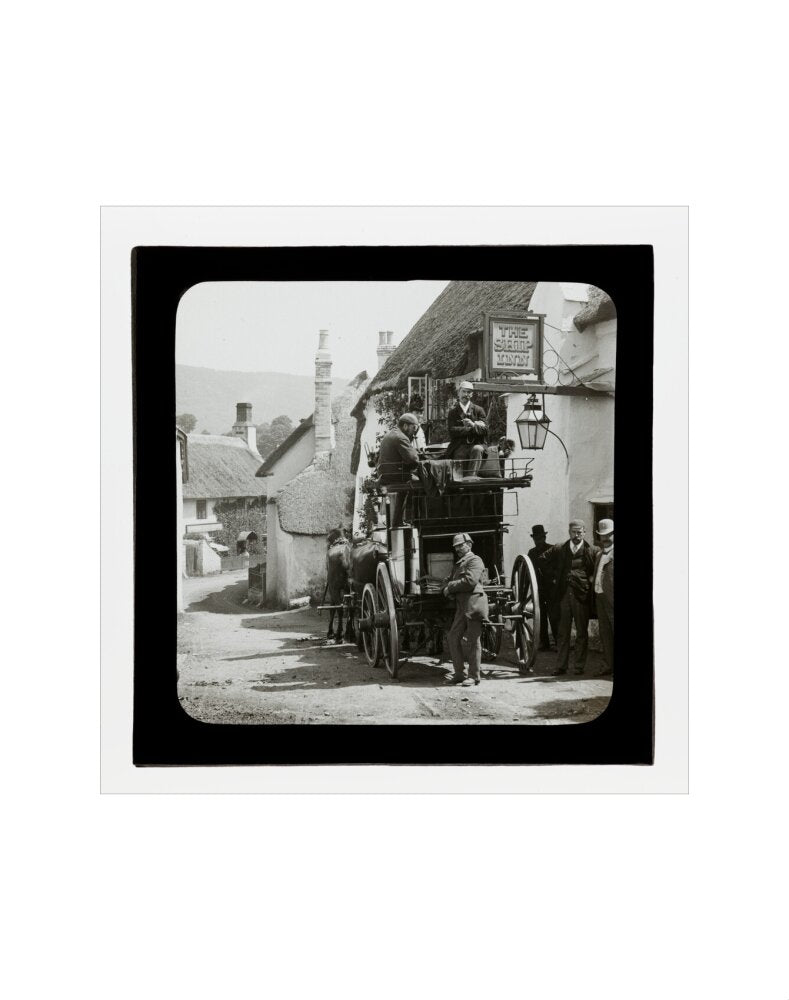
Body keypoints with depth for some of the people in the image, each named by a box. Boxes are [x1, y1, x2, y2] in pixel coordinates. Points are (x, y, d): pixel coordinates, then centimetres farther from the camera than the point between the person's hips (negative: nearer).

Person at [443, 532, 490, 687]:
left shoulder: (475, 560, -4)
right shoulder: (458, 564, 23)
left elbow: (470, 581, -17)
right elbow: (451, 581, 21)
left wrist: (451, 587, -8)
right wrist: (448, 589, -3)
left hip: (474, 604, -9)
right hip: (461, 606, 9)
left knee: (473, 641, -3)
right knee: (453, 638, 6)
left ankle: (474, 676, 4)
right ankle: (459, 674, 14)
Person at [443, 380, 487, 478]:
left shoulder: (478, 410, 14)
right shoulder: (452, 411, 12)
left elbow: (485, 430, 1)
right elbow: (451, 430, -4)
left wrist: (474, 425, -18)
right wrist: (471, 429, -10)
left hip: (476, 444, 0)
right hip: (459, 446, 0)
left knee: (477, 449, -33)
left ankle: (472, 475, -44)